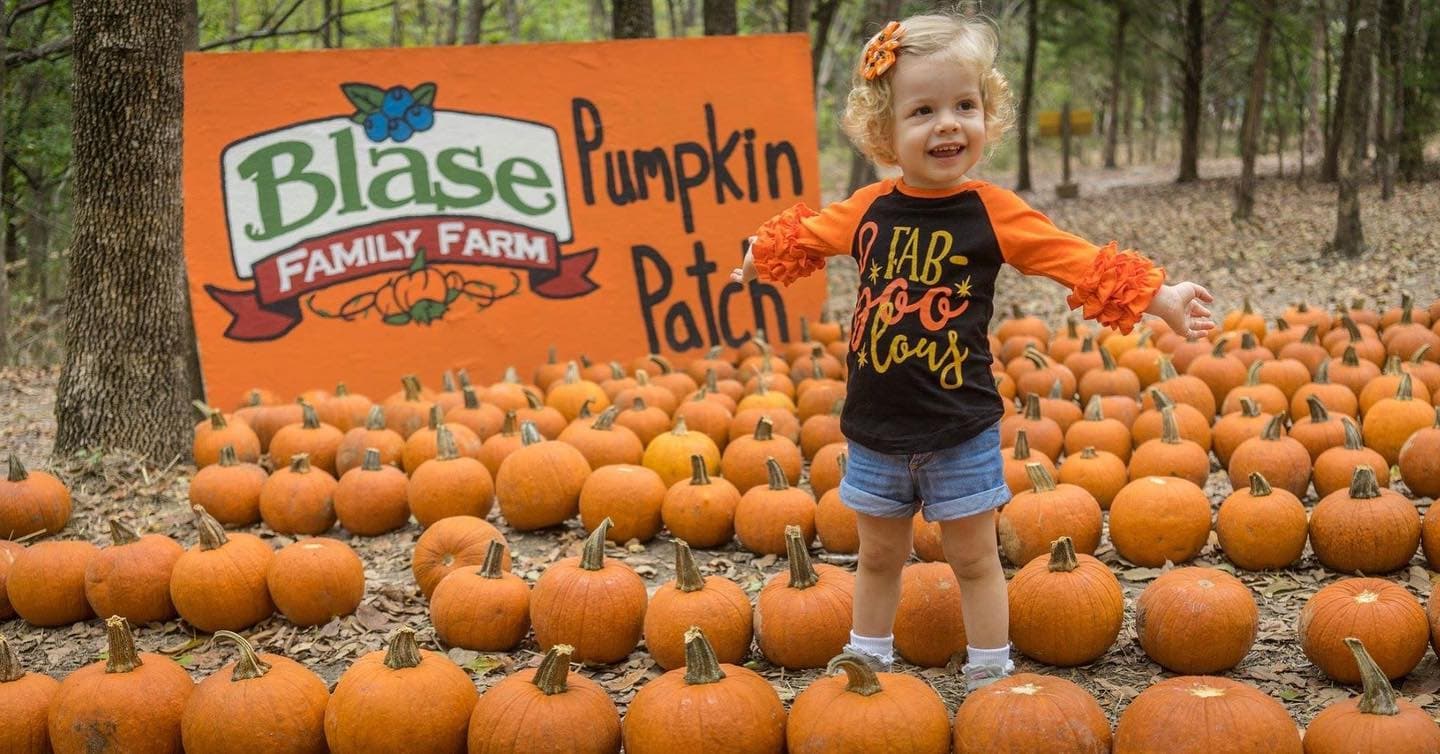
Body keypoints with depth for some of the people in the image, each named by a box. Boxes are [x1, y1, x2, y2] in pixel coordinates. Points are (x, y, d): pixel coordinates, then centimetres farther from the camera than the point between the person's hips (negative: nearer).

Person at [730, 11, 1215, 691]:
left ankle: (990, 679, 22)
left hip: (960, 432, -3)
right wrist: (758, 261, 33)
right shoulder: (868, 209, -1)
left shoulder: (994, 212, -10)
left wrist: (1163, 300, -18)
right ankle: (867, 667, 35)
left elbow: (1080, 263, -11)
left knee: (974, 559, 9)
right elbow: (805, 237, 19)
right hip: (876, 430, 3)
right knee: (879, 556, 19)